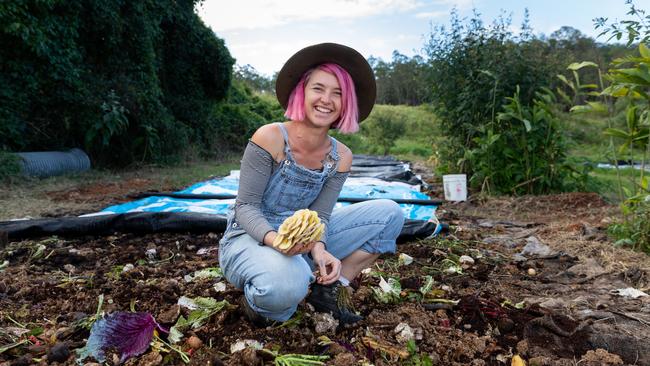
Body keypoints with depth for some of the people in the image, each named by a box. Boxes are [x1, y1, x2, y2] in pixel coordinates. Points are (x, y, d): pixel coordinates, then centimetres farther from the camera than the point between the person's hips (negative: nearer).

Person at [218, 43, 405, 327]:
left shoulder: (340, 157, -3)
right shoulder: (270, 138, -19)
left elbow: (319, 216, -5)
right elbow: (246, 206, -16)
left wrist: (318, 248, -27)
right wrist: (273, 239, -36)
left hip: (298, 242, 6)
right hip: (249, 239, -5)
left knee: (389, 214, -3)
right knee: (288, 283, -42)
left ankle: (329, 288, 0)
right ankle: (257, 301, -4)